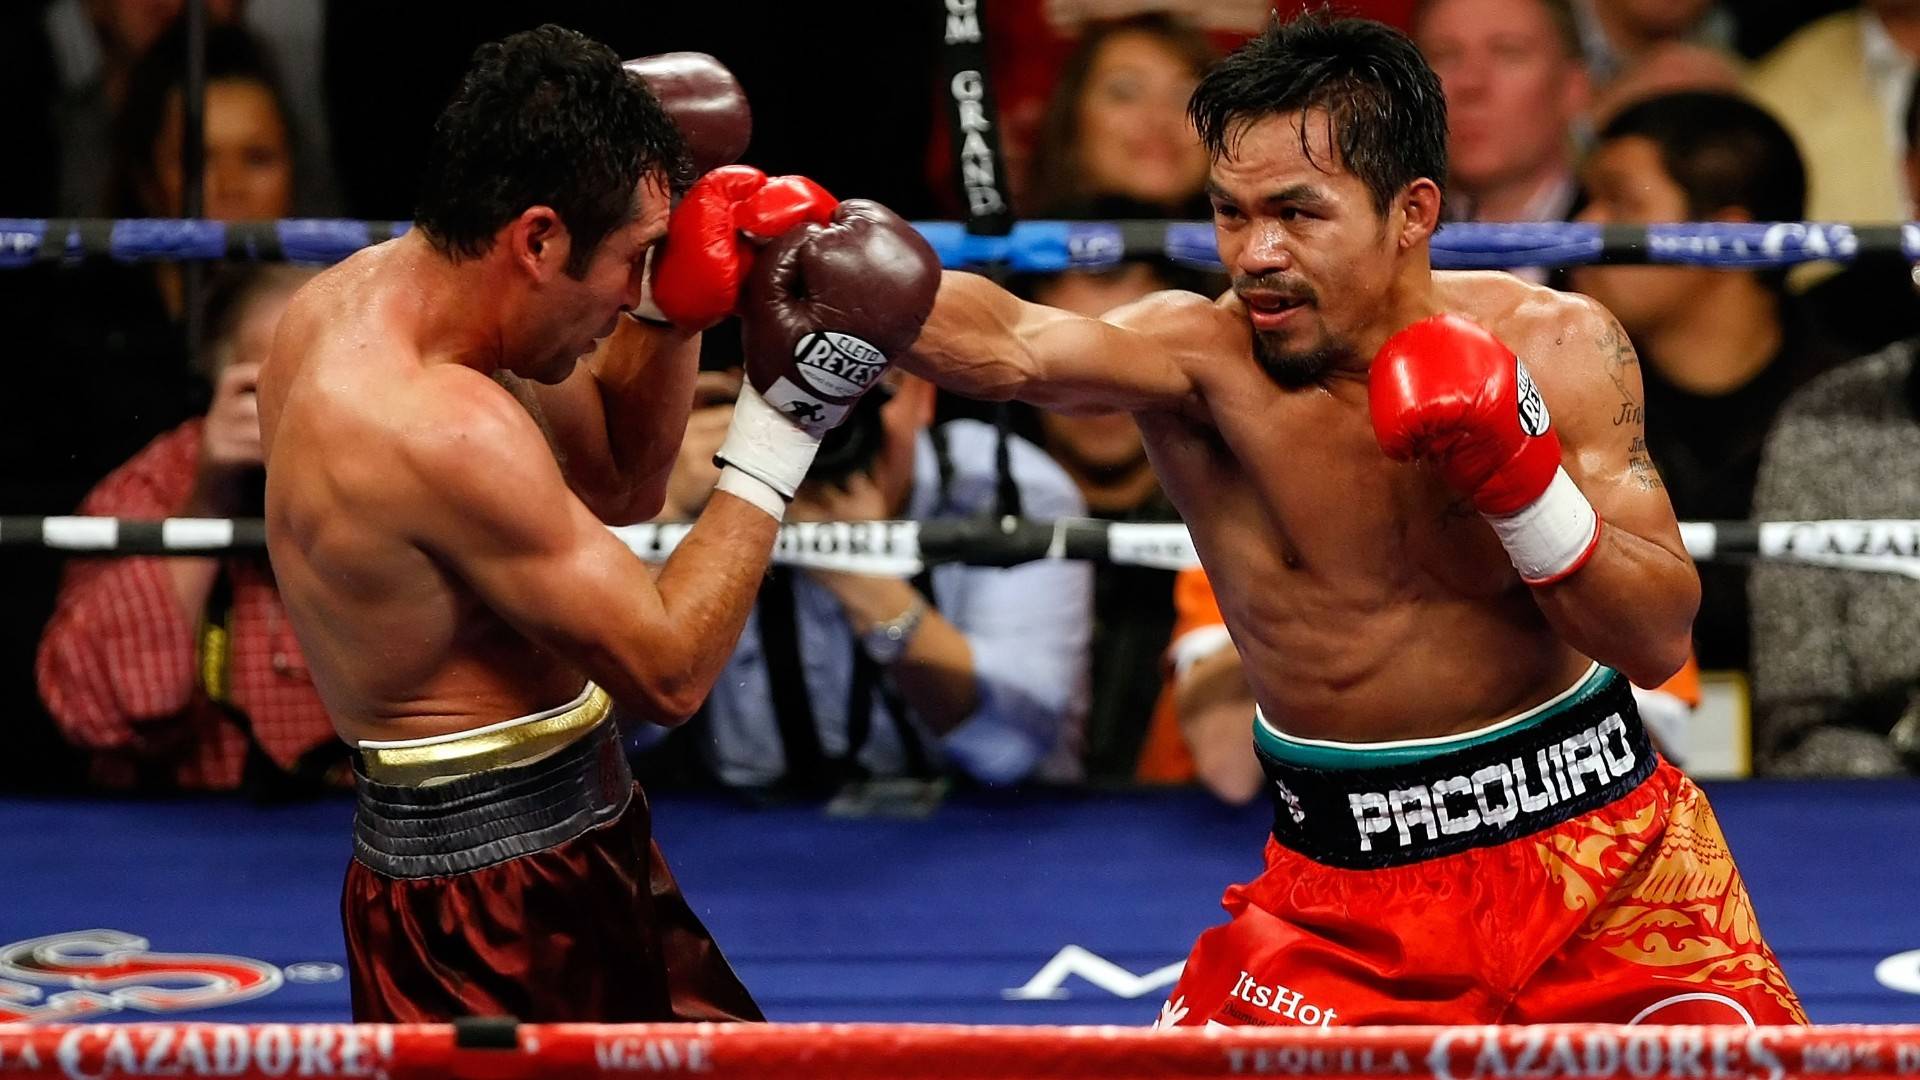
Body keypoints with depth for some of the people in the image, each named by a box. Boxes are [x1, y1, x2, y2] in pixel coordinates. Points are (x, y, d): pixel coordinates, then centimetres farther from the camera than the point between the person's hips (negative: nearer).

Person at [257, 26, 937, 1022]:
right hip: (497, 904, -10)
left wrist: (672, 307, 0)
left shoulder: (361, 292, 2)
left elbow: (616, 484, 15)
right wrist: (780, 425, -16)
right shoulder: (442, 429, -28)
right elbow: (667, 671, -20)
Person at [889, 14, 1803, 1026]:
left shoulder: (1553, 346, -9)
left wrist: (1524, 485, -25)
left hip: (1597, 835, 1)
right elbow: (1008, 346, -37)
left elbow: (1660, 640, -10)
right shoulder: (1201, 359, -15)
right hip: (1346, 886, -1)